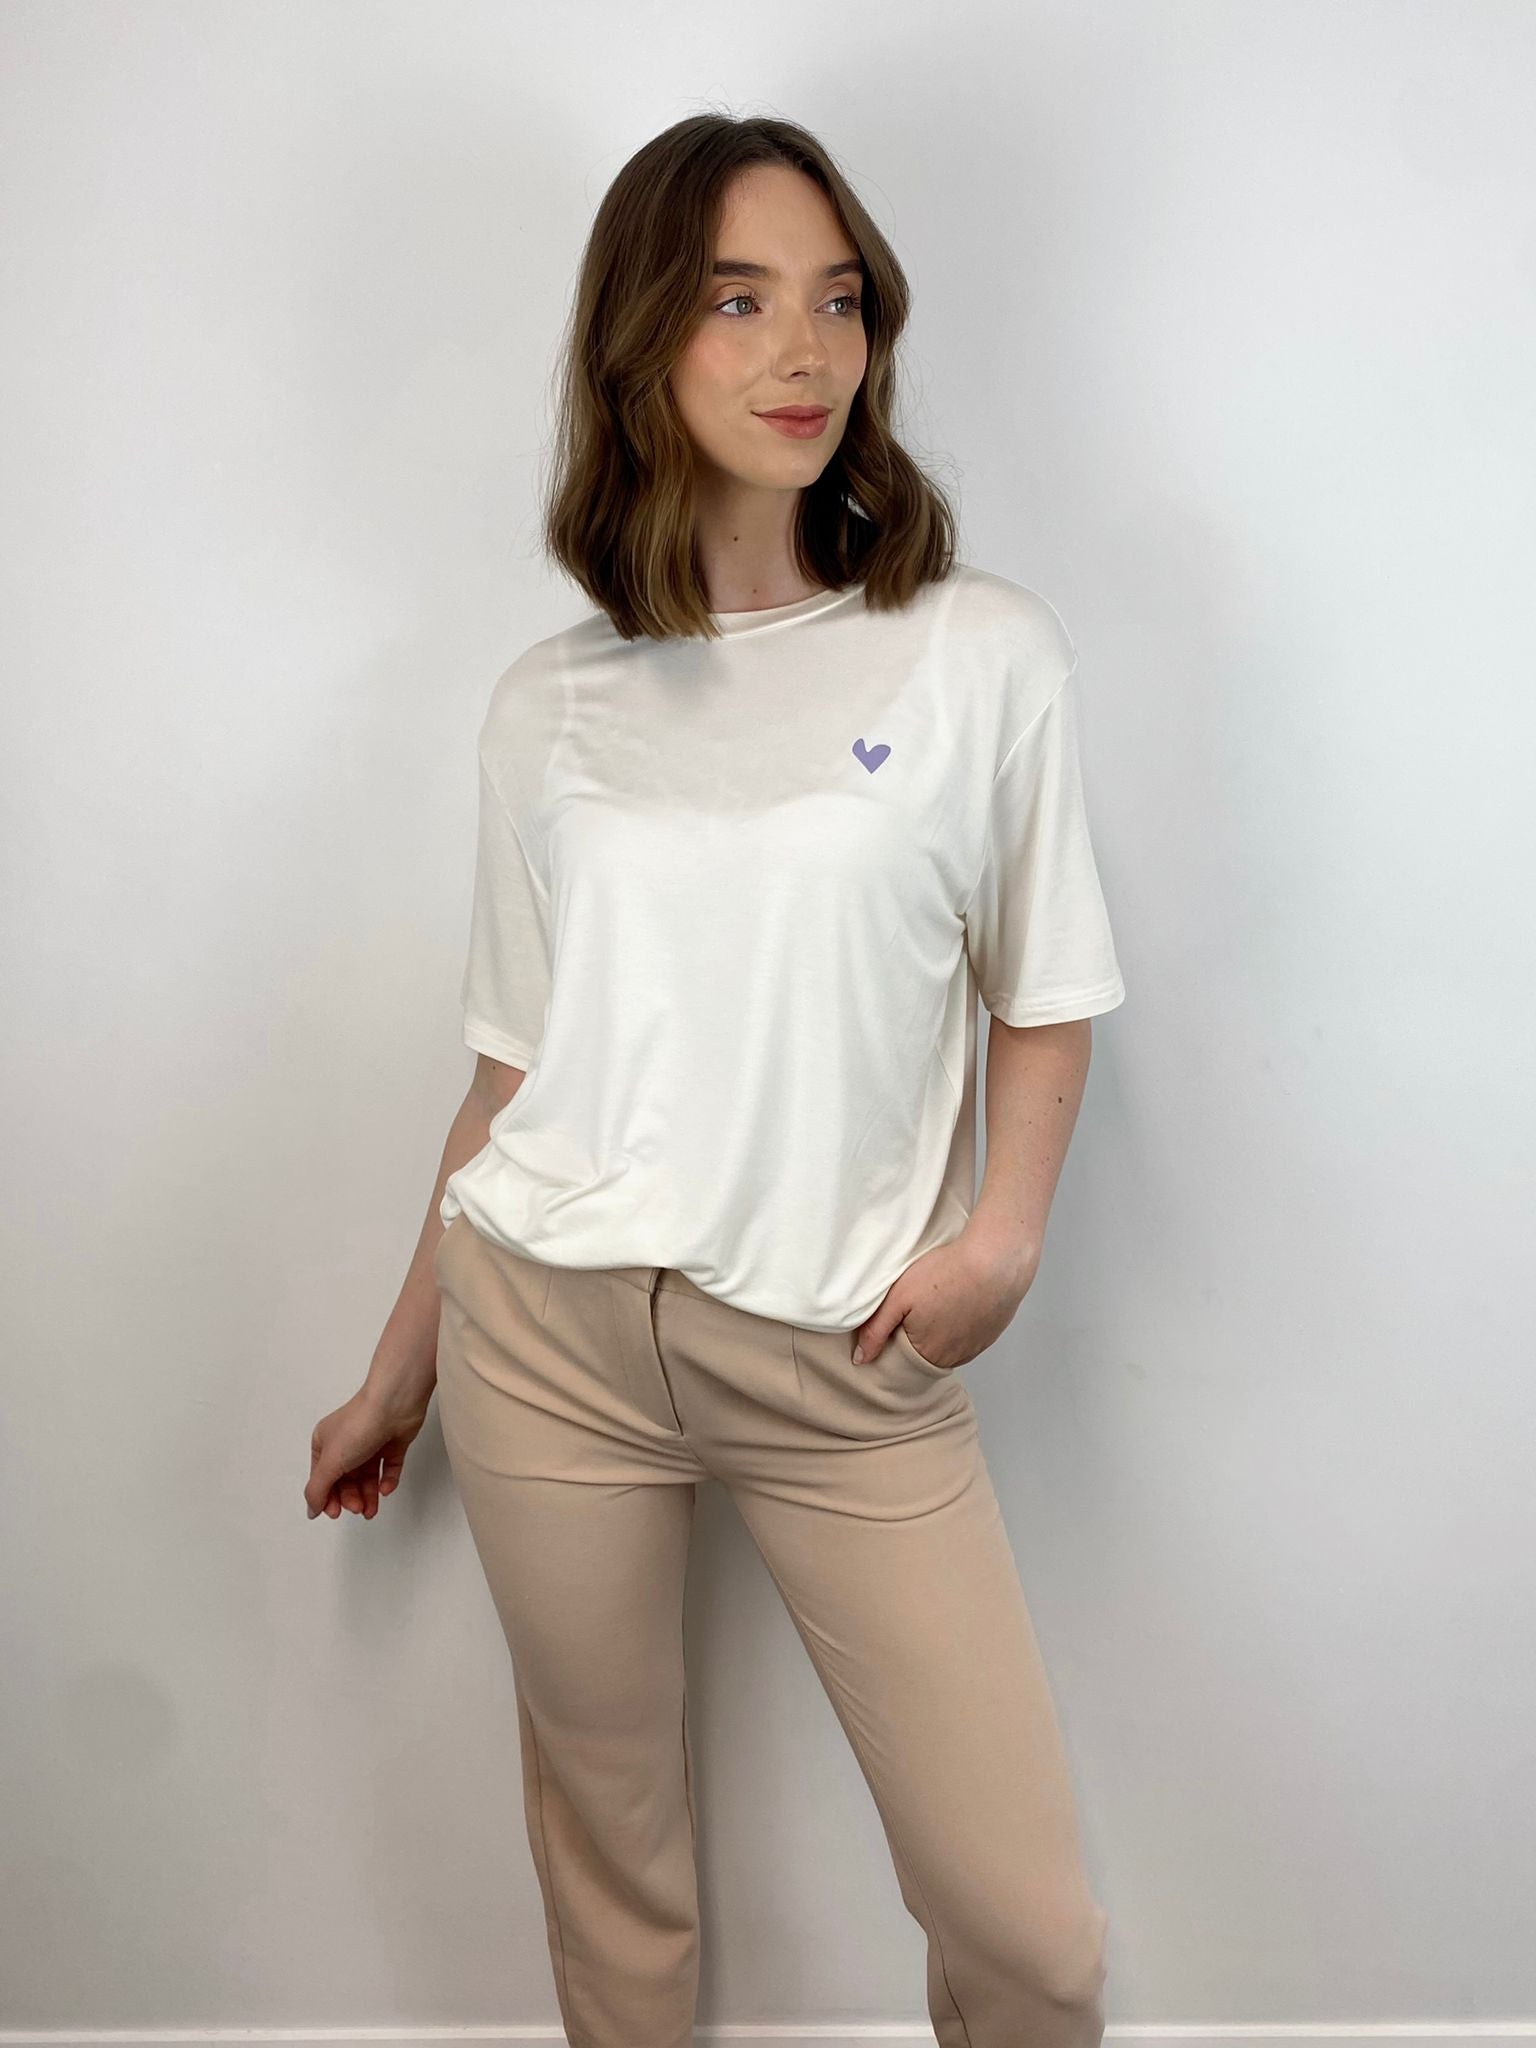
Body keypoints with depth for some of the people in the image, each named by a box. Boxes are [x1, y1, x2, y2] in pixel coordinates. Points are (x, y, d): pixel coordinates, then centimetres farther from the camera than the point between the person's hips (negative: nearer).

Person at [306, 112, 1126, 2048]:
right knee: (609, 1855, 14)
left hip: (850, 1362, -1)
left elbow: (1046, 997, 6)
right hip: (552, 1325, 2)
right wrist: (400, 1365, 16)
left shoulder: (988, 652, -1)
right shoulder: (548, 705, 5)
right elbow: (515, 1064, 12)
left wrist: (1006, 1226, -11)